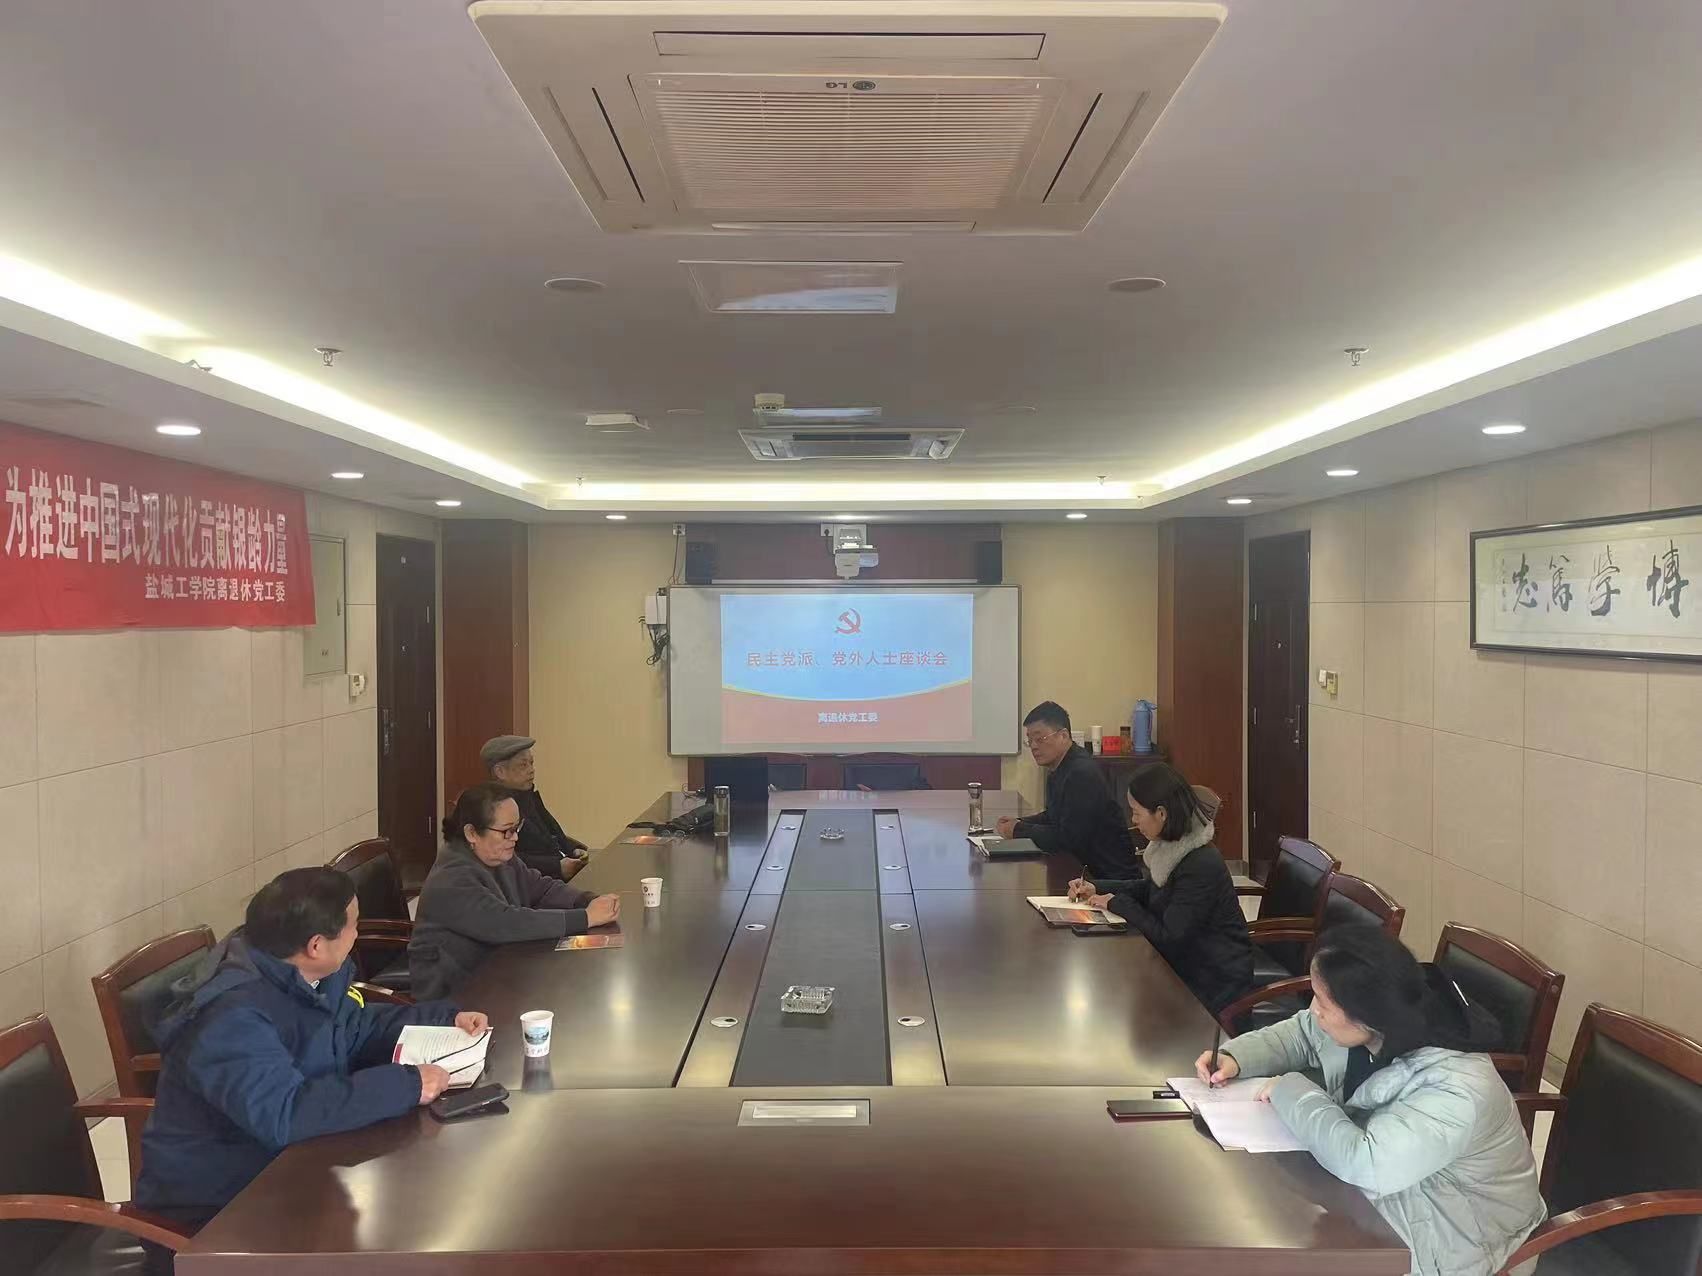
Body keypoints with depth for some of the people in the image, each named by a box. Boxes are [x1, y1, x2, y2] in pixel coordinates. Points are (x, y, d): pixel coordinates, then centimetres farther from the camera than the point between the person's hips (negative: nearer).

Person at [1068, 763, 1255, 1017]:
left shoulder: (1201, 865, -27)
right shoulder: (1173, 848, 0)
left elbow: (1167, 937, -23)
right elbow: (1149, 888, 21)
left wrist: (1118, 903, -12)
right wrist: (1096, 888, 9)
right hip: (1187, 968, 8)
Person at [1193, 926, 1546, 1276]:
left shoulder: (1455, 1089, -36)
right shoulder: (1366, 1027, -13)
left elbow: (1364, 1164, -43)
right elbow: (1301, 1034, 7)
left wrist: (1293, 1093, -29)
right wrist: (1235, 1058, -9)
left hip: (1441, 1233, -7)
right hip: (1383, 1192, 7)